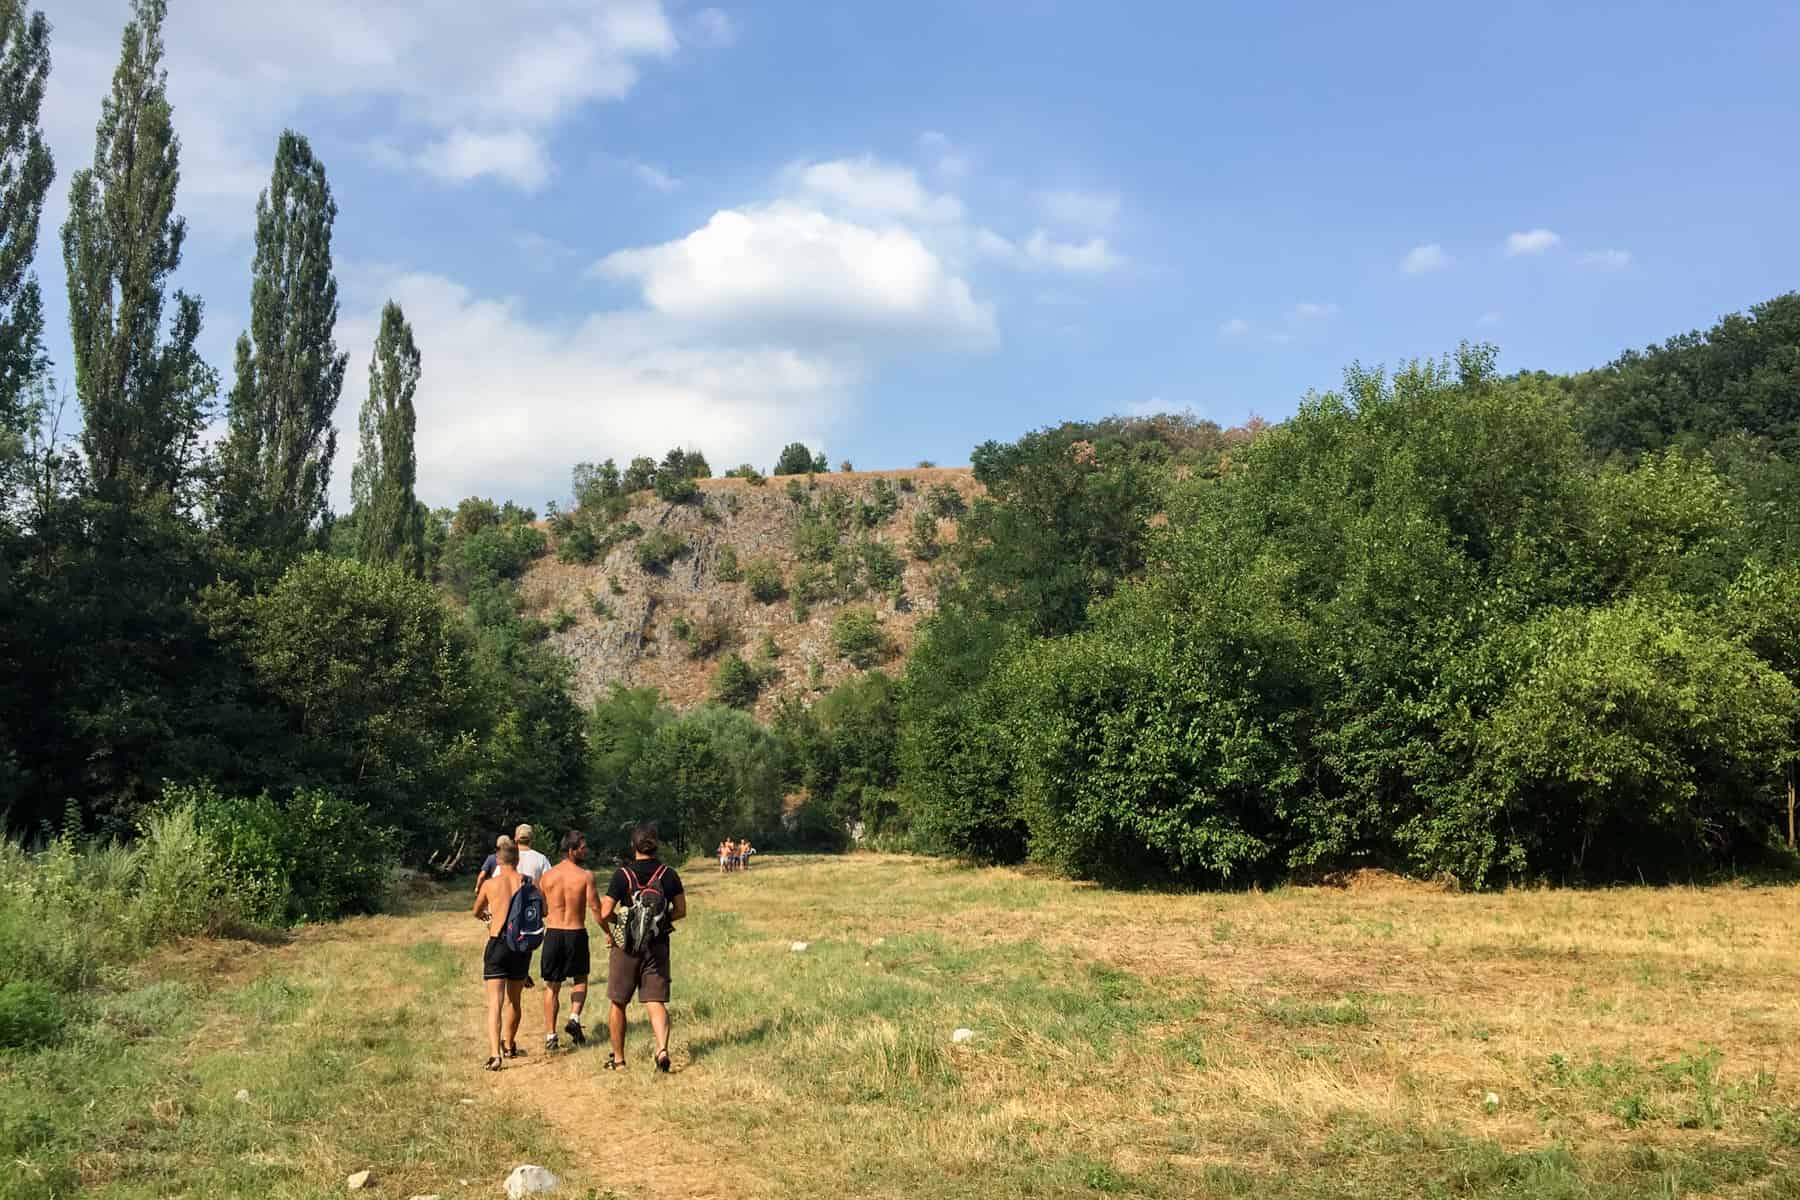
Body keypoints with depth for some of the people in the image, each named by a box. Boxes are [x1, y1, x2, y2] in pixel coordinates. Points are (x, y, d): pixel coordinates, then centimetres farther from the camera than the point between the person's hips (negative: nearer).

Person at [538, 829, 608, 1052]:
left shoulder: (547, 876, 1)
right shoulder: (585, 875, -9)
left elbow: (541, 910, 7)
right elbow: (595, 908, -11)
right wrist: (608, 932, 2)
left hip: (553, 933, 2)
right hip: (576, 933, -2)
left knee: (552, 986, 11)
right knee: (580, 979, 20)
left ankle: (550, 1035, 8)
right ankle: (574, 1018, 0)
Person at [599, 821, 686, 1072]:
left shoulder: (623, 874, -10)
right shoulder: (669, 874, -1)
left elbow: (605, 913, -14)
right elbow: (681, 910, 6)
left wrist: (609, 931, 5)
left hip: (627, 945, -2)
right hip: (658, 945, 2)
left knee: (618, 1003, 13)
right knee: (656, 1002, 4)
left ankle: (618, 1058, 21)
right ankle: (662, 1048, -18)